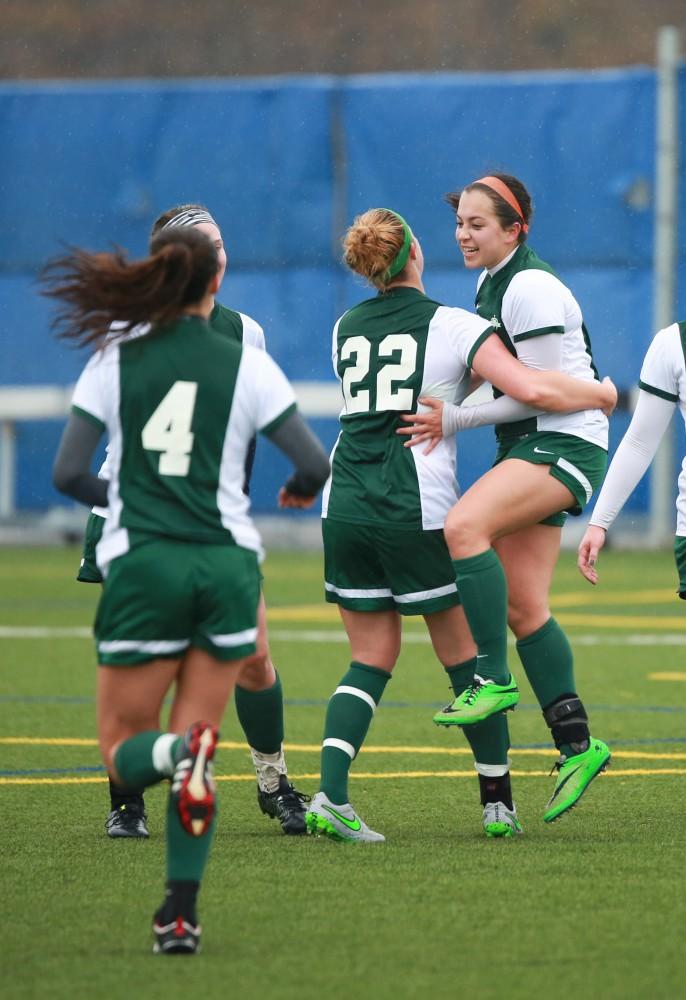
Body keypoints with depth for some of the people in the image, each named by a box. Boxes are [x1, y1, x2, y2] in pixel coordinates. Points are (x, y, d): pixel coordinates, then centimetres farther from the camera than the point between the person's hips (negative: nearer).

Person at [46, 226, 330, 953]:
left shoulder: (112, 361, 0)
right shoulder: (246, 366, 0)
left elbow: (68, 472, -2)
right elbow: (314, 465, -3)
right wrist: (298, 490, 21)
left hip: (142, 566, -1)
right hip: (227, 562, 1)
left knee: (124, 750, 8)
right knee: (191, 754, 11)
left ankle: (183, 753, -29)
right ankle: (180, 914, 0)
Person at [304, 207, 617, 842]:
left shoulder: (345, 330, 11)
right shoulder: (453, 326, -5)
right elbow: (533, 391, -15)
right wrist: (600, 394, 2)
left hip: (345, 507, 4)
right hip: (418, 514, -4)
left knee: (372, 659, 9)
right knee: (465, 657, 9)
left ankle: (330, 795, -10)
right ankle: (498, 805, 12)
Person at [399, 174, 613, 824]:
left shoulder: (531, 288, -15)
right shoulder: (490, 284, 14)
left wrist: (455, 420, -17)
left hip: (565, 444, -10)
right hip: (528, 450, 10)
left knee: (463, 526, -31)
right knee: (522, 607, 4)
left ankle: (493, 677, -26)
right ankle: (576, 745, 9)